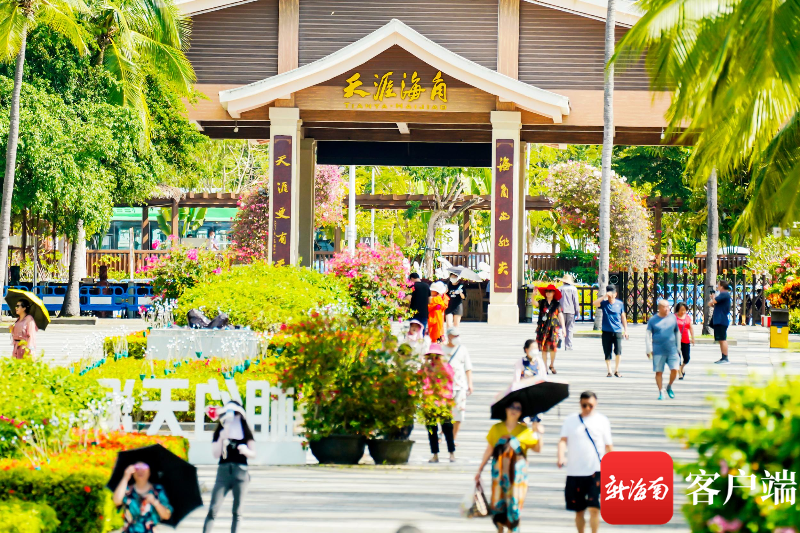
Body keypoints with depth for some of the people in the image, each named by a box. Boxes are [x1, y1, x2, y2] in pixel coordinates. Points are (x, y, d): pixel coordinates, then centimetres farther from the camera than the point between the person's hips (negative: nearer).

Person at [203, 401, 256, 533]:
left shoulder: (245, 433, 9)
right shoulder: (219, 433, 9)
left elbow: (253, 454, 5)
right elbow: (215, 454, 0)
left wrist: (246, 451, -17)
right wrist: (221, 439, -13)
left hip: (241, 472, 1)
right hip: (223, 471, -1)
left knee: (237, 511, 2)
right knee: (213, 509, -11)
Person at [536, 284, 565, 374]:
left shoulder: (557, 304, 7)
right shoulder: (542, 303, 6)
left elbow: (560, 316, 9)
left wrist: (563, 327, 5)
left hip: (553, 328, 0)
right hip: (543, 328, 1)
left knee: (553, 347, -5)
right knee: (544, 348, 1)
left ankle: (552, 366, 17)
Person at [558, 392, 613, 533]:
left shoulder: (602, 421, 6)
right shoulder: (570, 420, 7)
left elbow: (608, 446, 9)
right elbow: (563, 440, -3)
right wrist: (561, 457, -22)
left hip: (596, 472, -2)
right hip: (574, 472, 2)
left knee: (594, 508, -11)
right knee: (579, 510, 10)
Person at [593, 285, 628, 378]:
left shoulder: (620, 304, 6)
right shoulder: (604, 303, 1)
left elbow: (623, 317, 13)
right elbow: (595, 303, -19)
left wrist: (625, 330, 11)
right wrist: (605, 296, -25)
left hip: (617, 331, 0)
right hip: (606, 331, 0)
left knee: (618, 351, -13)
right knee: (607, 353, 3)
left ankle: (616, 370, 3)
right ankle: (609, 371, 14)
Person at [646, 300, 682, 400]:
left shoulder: (673, 318, 9)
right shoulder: (653, 319, 1)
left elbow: (677, 333, 18)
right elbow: (647, 335, 1)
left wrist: (678, 347, 16)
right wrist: (649, 350, -7)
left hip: (672, 350, 2)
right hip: (658, 351, -2)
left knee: (675, 369, -8)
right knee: (659, 372, -1)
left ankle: (669, 387, 16)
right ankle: (661, 392, 11)